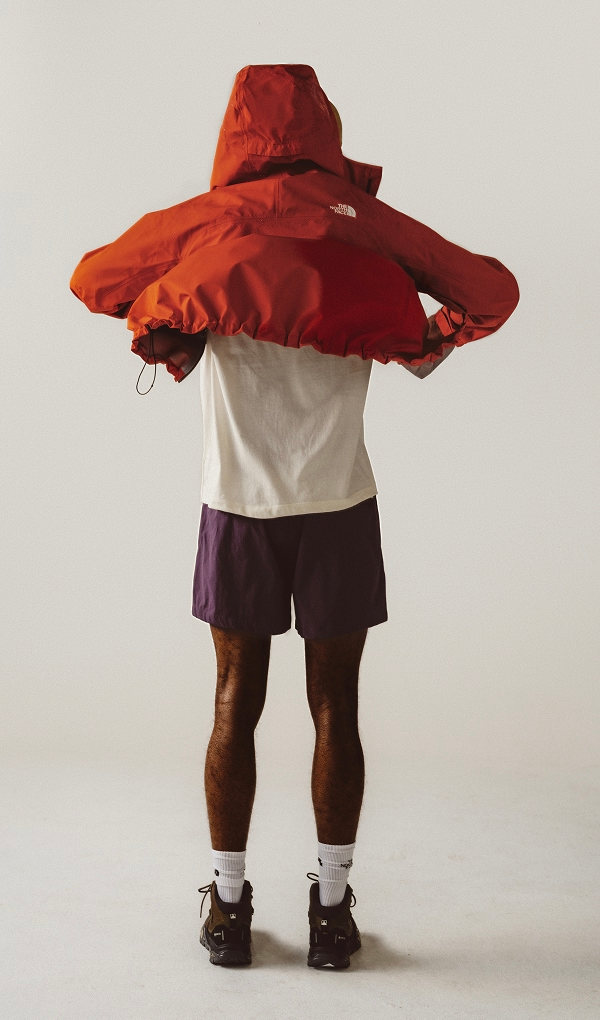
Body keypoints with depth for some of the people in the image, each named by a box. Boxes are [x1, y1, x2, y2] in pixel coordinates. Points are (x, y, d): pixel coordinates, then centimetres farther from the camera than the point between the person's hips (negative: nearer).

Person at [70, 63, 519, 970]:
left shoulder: (204, 225, 0)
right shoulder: (367, 226, -2)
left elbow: (91, 279, 10)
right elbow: (493, 291, 1)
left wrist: (159, 321, 24)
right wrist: (435, 341, 17)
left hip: (238, 509, 1)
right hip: (339, 509, 0)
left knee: (236, 707, 11)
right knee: (334, 710, 8)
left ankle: (229, 907, 20)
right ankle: (332, 909, 17)